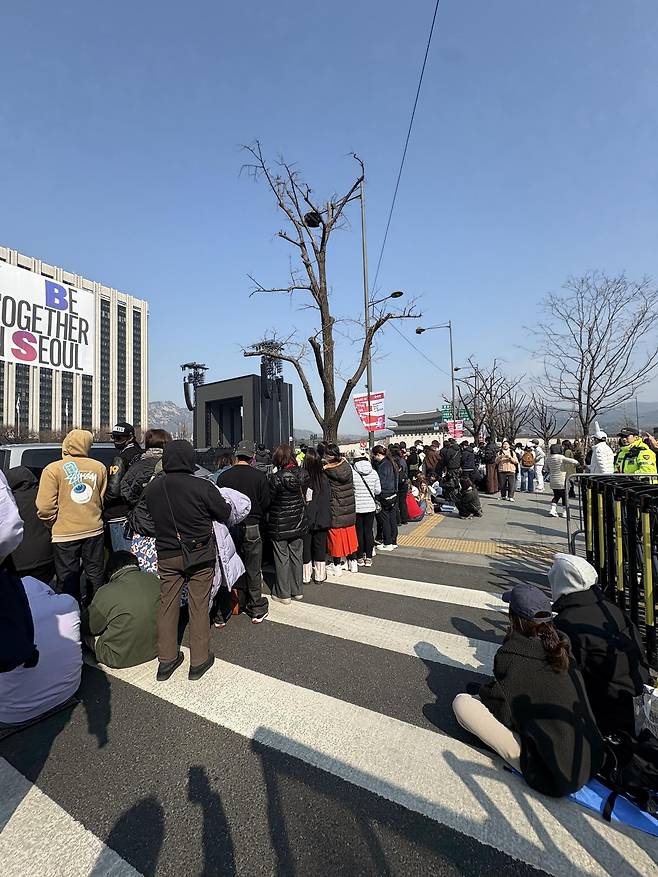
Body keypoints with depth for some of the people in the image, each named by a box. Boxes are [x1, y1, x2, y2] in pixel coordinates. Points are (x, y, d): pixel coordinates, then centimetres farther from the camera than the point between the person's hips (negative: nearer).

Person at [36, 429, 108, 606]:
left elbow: (45, 507, -13)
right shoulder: (99, 467, 0)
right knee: (95, 574, 17)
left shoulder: (53, 469, -10)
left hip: (65, 533, -3)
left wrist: (53, 525, 5)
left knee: (68, 580, 9)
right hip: (94, 530, 4)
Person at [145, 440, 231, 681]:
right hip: (200, 555, -4)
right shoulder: (203, 487, -20)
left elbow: (152, 517, 7)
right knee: (199, 606, 9)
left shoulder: (152, 488, -6)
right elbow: (224, 514, -9)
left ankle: (166, 659, 29)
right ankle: (199, 661, 22)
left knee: (167, 605, 17)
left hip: (167, 555, 4)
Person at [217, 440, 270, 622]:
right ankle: (257, 611, 22)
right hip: (252, 528, -1)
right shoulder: (260, 476, -10)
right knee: (253, 571, 10)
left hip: (229, 527, 2)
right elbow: (266, 504, -5)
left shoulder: (223, 476, -6)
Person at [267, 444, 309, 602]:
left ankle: (283, 594, 21)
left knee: (282, 558, 9)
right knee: (297, 556, 17)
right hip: (299, 523, 5)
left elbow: (268, 500, -13)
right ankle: (297, 591, 29)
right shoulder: (304, 474, -6)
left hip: (280, 525, -5)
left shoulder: (276, 478, -22)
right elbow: (304, 496, 3)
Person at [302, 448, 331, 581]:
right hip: (322, 519, 2)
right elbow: (329, 500, 0)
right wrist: (327, 517, 12)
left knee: (305, 547, 12)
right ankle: (320, 576, 26)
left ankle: (306, 577, 23)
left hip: (306, 520, -2)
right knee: (320, 547, 15)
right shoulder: (324, 478, -8)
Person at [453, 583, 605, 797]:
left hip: (549, 775, -7)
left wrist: (485, 690, 14)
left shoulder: (510, 654, -17)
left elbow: (500, 712, -8)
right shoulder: (562, 647, 0)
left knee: (462, 702, -7)